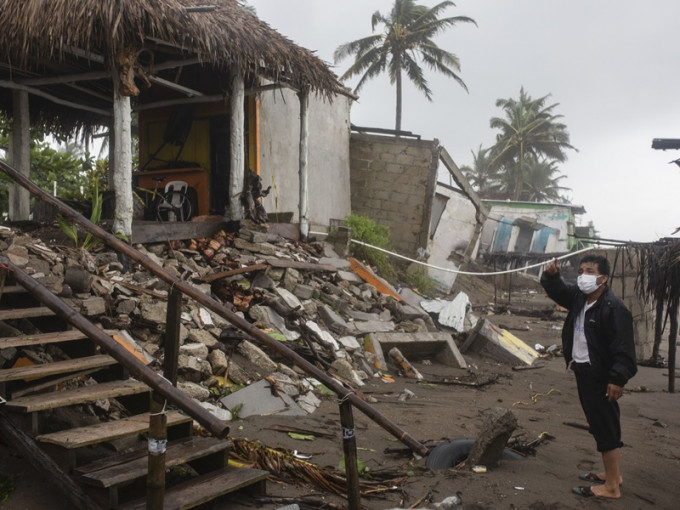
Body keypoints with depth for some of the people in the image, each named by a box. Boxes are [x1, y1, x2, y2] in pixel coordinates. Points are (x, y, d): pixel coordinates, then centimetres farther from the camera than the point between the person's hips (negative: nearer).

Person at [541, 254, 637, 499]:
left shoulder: (614, 308, -21)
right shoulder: (579, 297, 5)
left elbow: (624, 348, -23)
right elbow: (557, 290, 20)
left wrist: (617, 379, -26)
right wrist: (551, 275, -2)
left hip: (601, 377, -9)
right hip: (583, 371, 9)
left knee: (607, 429, -2)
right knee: (599, 427, 19)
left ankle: (611, 486, 7)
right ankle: (612, 473, 33)